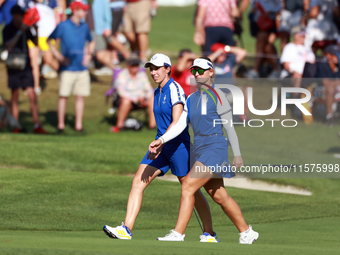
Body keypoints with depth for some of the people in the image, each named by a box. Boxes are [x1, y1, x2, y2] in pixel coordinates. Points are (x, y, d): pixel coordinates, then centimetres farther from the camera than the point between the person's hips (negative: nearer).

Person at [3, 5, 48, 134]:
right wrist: (20, 32, -25)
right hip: (13, 66, -3)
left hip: (26, 65, 3)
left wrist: (36, 31, -3)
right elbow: (8, 46, -21)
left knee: (32, 94, -5)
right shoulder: (7, 29, -7)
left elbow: (35, 42, 15)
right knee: (15, 95, 3)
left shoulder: (25, 28, 7)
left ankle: (37, 125, -6)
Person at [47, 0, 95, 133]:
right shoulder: (63, 26, -4)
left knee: (80, 96, 3)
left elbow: (91, 42, 28)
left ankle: (78, 124, 9)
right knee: (63, 96, -4)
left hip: (82, 67, 5)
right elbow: (49, 41, 1)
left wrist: (89, 54, 10)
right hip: (67, 69, -5)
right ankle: (61, 124, 2)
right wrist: (59, 57, -6)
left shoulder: (84, 27, 11)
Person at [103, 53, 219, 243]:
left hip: (178, 145, -8)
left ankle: (210, 234, 14)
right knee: (138, 182, -7)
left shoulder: (175, 89, -13)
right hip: (161, 146, 8)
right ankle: (126, 229, -12)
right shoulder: (157, 93, 13)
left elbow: (176, 122, -21)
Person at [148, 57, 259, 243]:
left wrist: (237, 155, -4)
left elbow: (229, 127, -4)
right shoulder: (191, 99, 14)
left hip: (215, 148, -8)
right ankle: (246, 232, 21)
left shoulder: (217, 97, -6)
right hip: (199, 148, 8)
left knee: (188, 186, -17)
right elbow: (180, 124, 7)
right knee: (219, 196, 11)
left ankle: (178, 234, -18)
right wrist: (162, 140, -7)